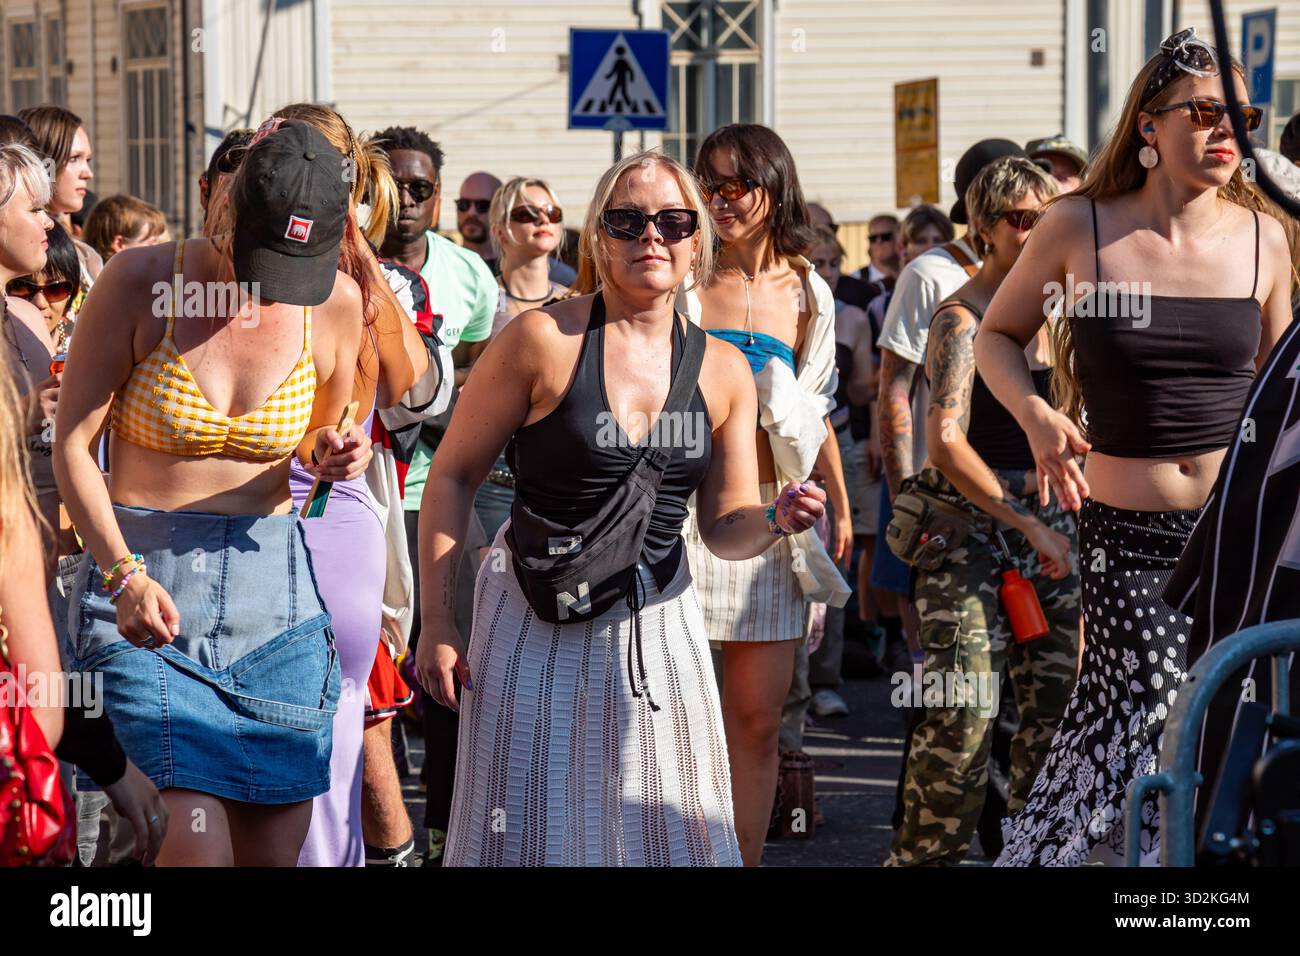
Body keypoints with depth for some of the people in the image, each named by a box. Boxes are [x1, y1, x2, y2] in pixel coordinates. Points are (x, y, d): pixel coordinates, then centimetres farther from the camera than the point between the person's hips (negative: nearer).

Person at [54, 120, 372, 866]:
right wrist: (123, 575, -17)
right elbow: (72, 444, -5)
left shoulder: (336, 302, 1)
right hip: (142, 573, -3)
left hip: (270, 580, 4)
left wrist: (331, 454, -7)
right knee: (200, 845, -18)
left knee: (274, 850, 3)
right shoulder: (141, 281, -8)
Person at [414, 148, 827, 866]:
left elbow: (723, 529, 9)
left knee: (672, 837, 6)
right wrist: (436, 622, -8)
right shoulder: (543, 340, -9)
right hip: (540, 619, -4)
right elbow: (453, 476, -4)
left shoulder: (723, 371, 4)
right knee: (532, 829, 0)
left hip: (658, 620, 4)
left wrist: (775, 521, -14)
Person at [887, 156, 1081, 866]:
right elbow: (947, 445, -20)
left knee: (1055, 700, 5)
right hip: (970, 523, -7)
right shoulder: (962, 319, -10)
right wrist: (1031, 526, -19)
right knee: (965, 709, -10)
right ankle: (926, 853, 1)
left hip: (1044, 520, 7)